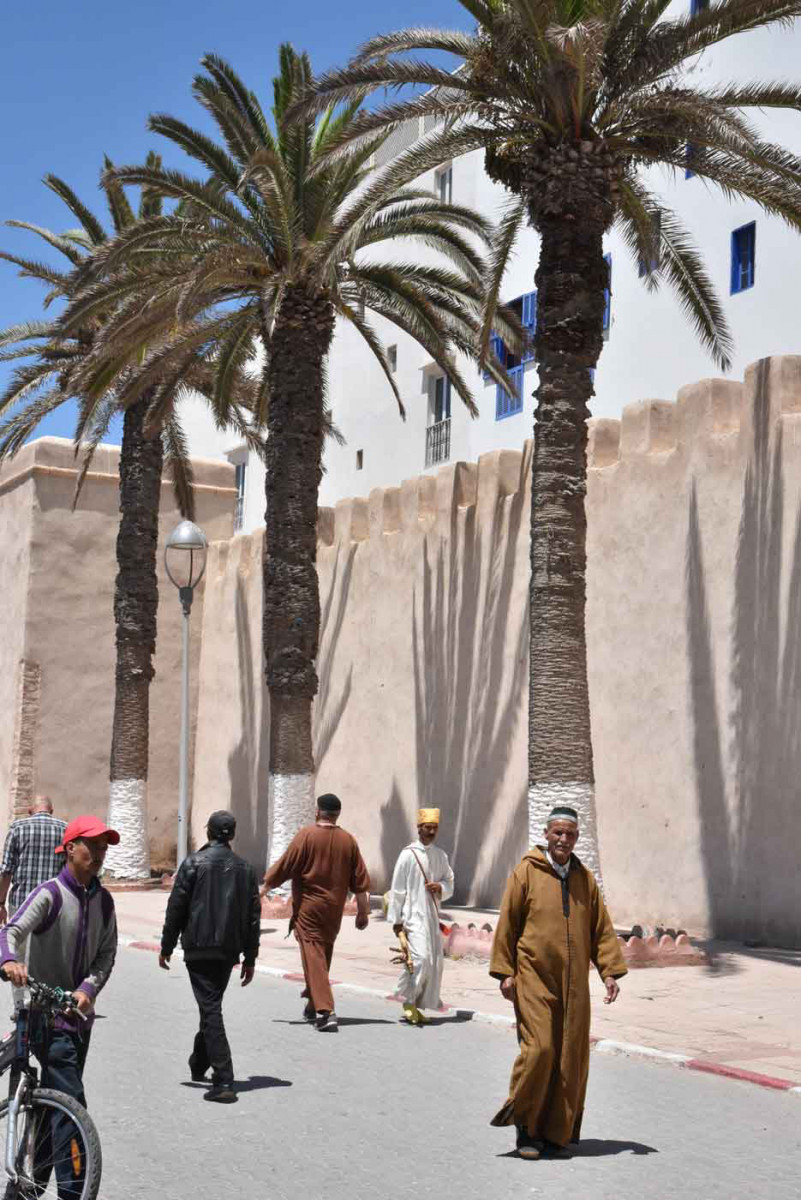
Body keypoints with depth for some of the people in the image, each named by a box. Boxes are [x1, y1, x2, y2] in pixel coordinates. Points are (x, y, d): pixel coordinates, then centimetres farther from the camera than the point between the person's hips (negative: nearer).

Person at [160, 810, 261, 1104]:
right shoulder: (245, 868, 7)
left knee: (210, 1009, -7)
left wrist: (167, 947, 2)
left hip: (199, 948, -5)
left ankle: (223, 1081, -14)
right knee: (212, 1005, 22)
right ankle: (199, 1063, 38)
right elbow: (253, 915, 7)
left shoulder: (193, 863, -6)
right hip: (229, 950, 5)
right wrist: (250, 958, 12)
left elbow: (176, 907, -7)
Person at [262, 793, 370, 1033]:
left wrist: (265, 885, 7)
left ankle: (326, 1011, -17)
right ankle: (313, 1005, 34)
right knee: (324, 954, 20)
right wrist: (363, 912, 11)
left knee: (313, 957, -5)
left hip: (308, 907, -5)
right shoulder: (348, 840, 2)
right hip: (334, 910, 5)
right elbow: (360, 880, 4)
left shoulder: (306, 835, -11)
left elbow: (284, 866, -9)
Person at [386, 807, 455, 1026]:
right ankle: (408, 1002, -1)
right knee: (420, 958, -18)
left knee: (434, 962, 5)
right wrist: (396, 919, -7)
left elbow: (450, 884, 17)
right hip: (413, 915, -6)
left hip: (432, 916, 6)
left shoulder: (440, 856, 9)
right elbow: (397, 889, -5)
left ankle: (416, 1007, 16)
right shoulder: (408, 855, -7)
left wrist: (440, 887, -7)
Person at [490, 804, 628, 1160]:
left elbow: (602, 928, 12)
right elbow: (507, 924, -1)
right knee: (539, 1049, -13)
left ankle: (555, 1133, 17)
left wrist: (610, 971, 3)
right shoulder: (526, 872, -1)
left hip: (573, 984, 4)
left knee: (571, 1058, 4)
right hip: (533, 979, -4)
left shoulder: (585, 879, 11)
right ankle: (525, 1129, 4)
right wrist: (504, 971, -5)